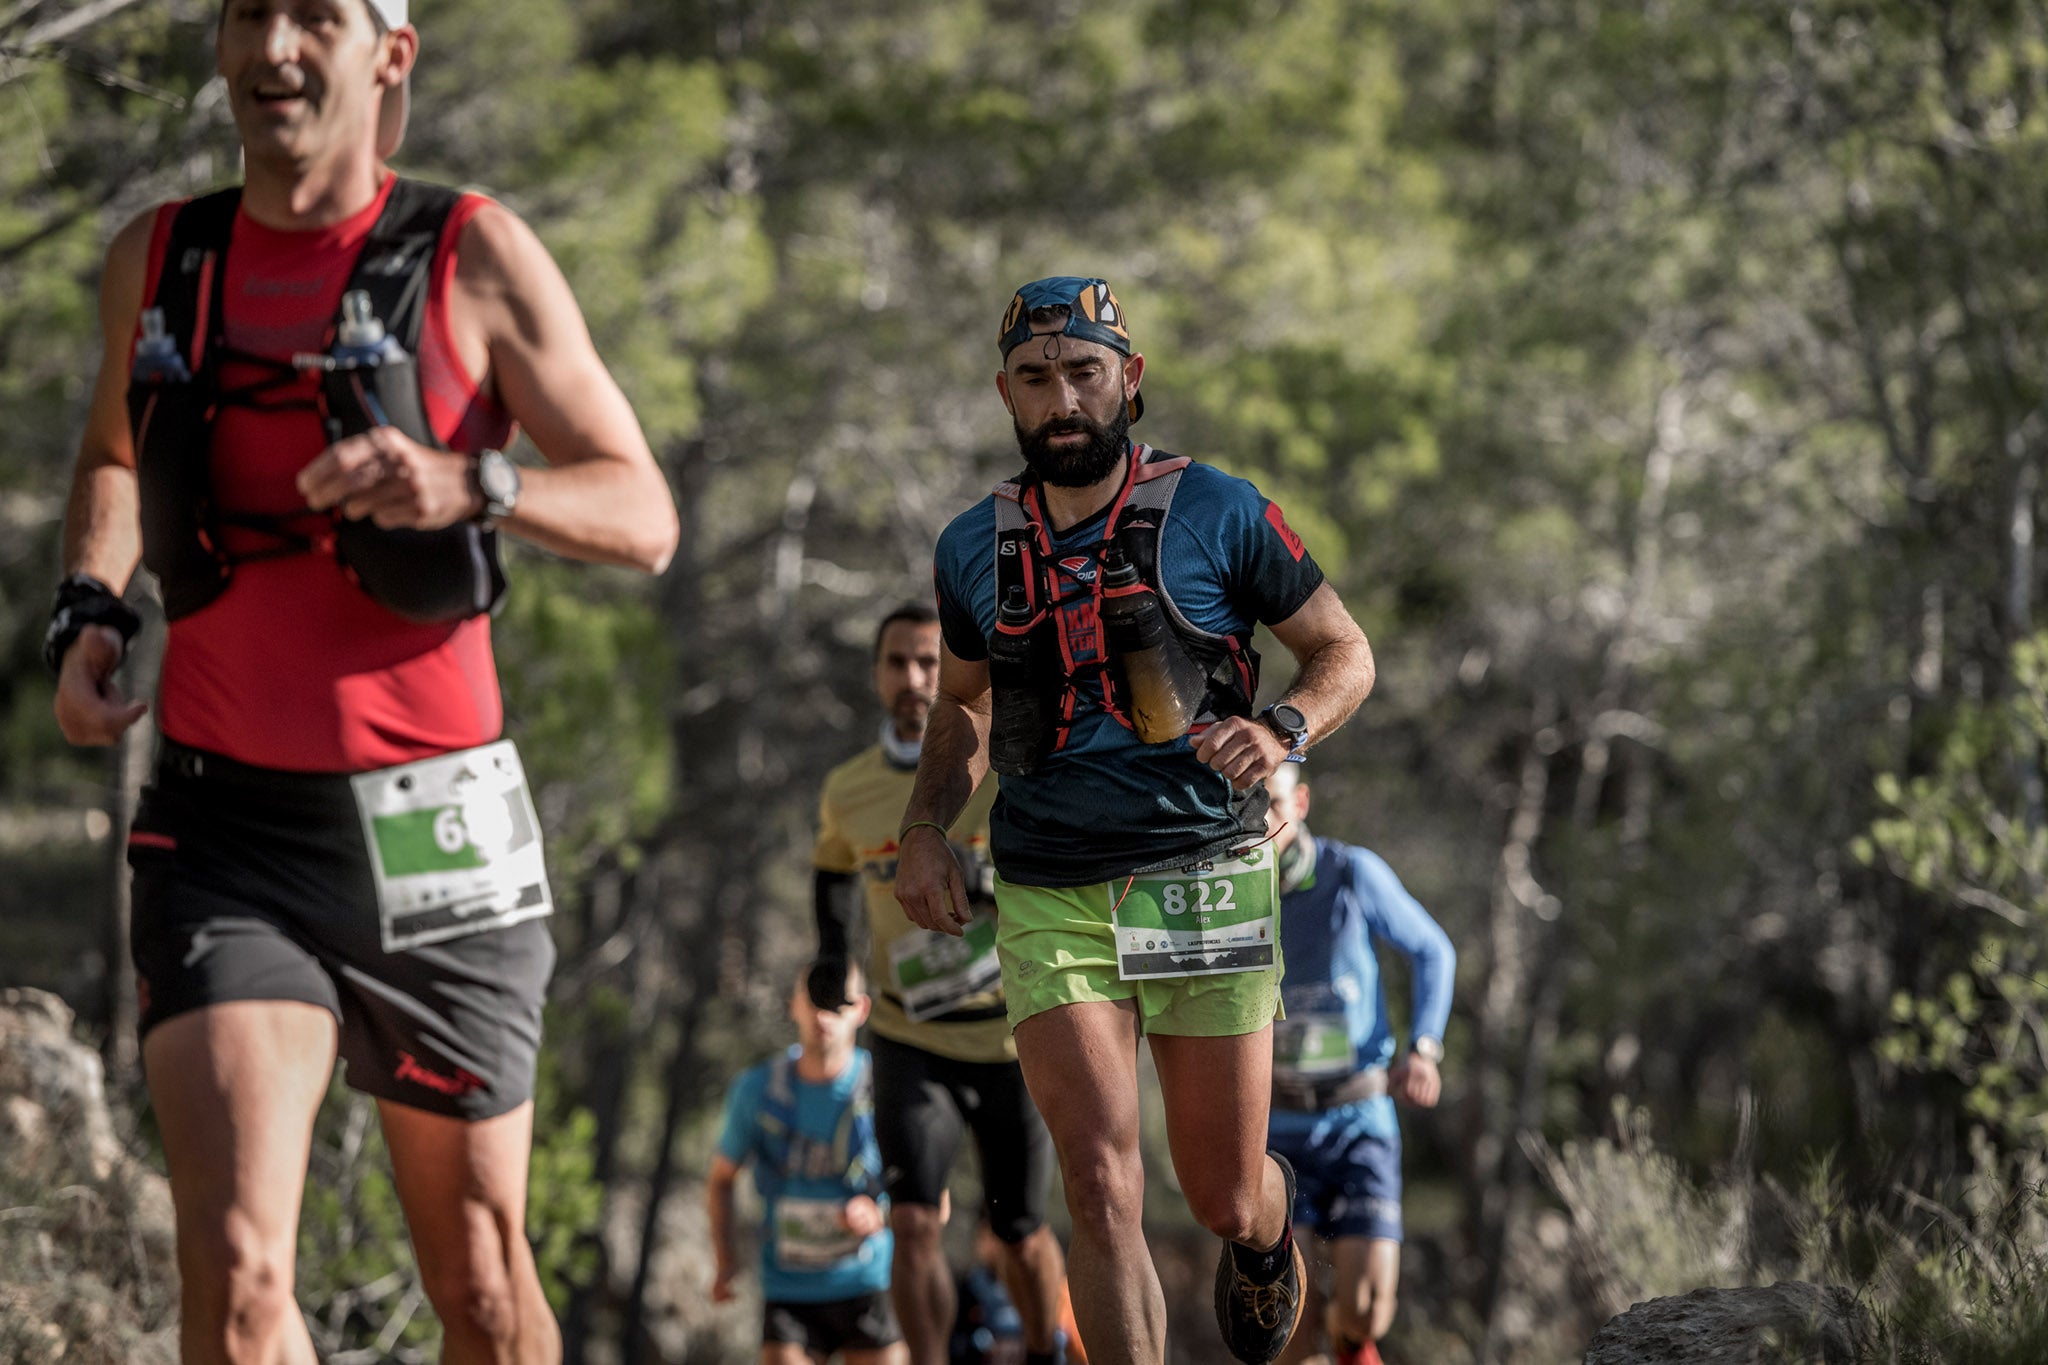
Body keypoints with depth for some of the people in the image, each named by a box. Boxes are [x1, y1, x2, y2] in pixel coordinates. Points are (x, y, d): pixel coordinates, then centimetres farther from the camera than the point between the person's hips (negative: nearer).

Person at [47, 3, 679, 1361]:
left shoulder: (476, 255, -2)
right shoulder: (157, 261, 8)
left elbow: (644, 517, -2)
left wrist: (470, 484, -22)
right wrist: (90, 612, 9)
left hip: (433, 824, -1)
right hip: (226, 827, 1)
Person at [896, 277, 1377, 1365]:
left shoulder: (1215, 514, -3)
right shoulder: (975, 548, 7)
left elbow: (1344, 652, 4)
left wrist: (1281, 732, -16)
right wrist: (925, 827, 7)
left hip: (1204, 881, -1)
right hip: (1050, 899, 1)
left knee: (1225, 1198, 8)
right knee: (1102, 1186, -14)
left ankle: (1265, 1237, 46)